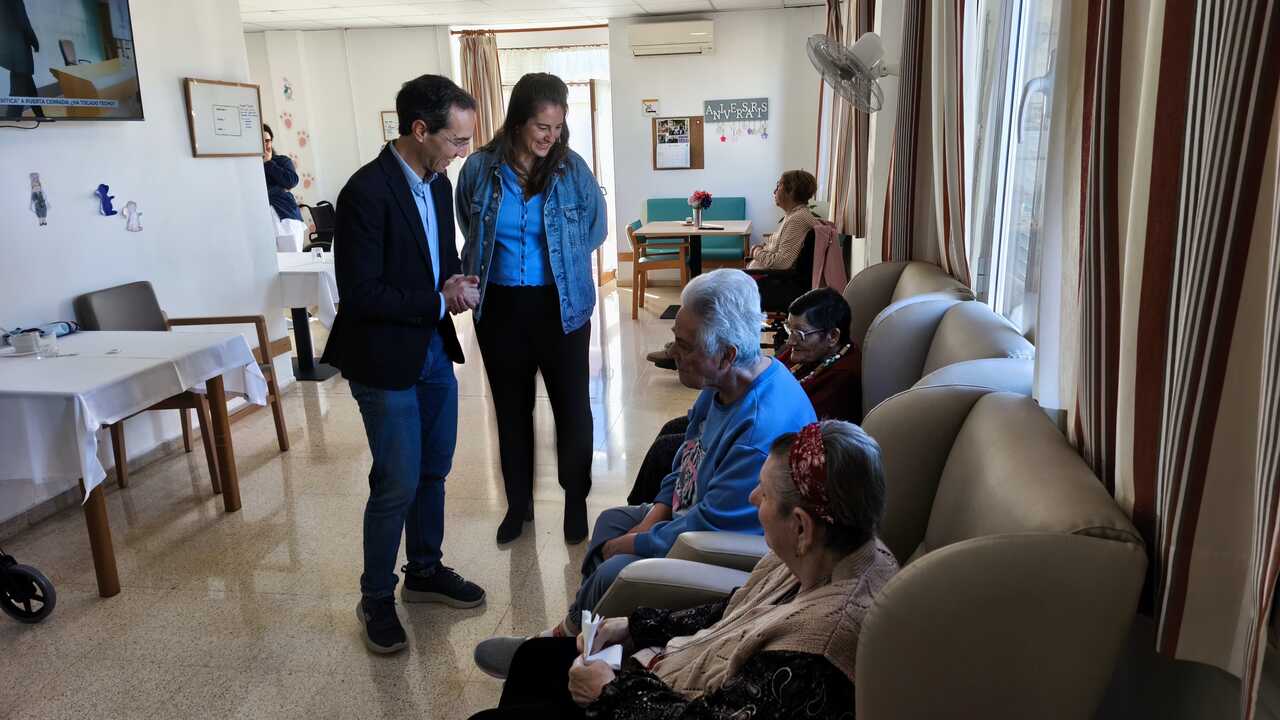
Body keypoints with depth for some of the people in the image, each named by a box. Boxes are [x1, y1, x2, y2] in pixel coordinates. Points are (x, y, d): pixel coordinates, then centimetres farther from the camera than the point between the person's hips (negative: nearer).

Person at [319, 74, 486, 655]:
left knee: (432, 472, 17)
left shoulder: (437, 183, 5)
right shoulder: (367, 192, -21)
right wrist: (440, 300, -17)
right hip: (386, 359, -8)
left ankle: (425, 572, 36)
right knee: (398, 484, 0)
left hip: (434, 349, 8)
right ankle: (376, 599, 21)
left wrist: (455, 282, -3)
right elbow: (360, 295, -23)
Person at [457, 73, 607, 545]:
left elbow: (595, 228, 7)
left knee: (572, 406, 6)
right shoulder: (480, 169, -5)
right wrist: (490, 269, 12)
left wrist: (561, 263, 7)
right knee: (511, 409, 14)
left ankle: (576, 502, 26)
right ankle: (518, 504, 31)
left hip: (561, 307, -1)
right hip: (499, 307, 1)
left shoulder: (572, 168, -7)